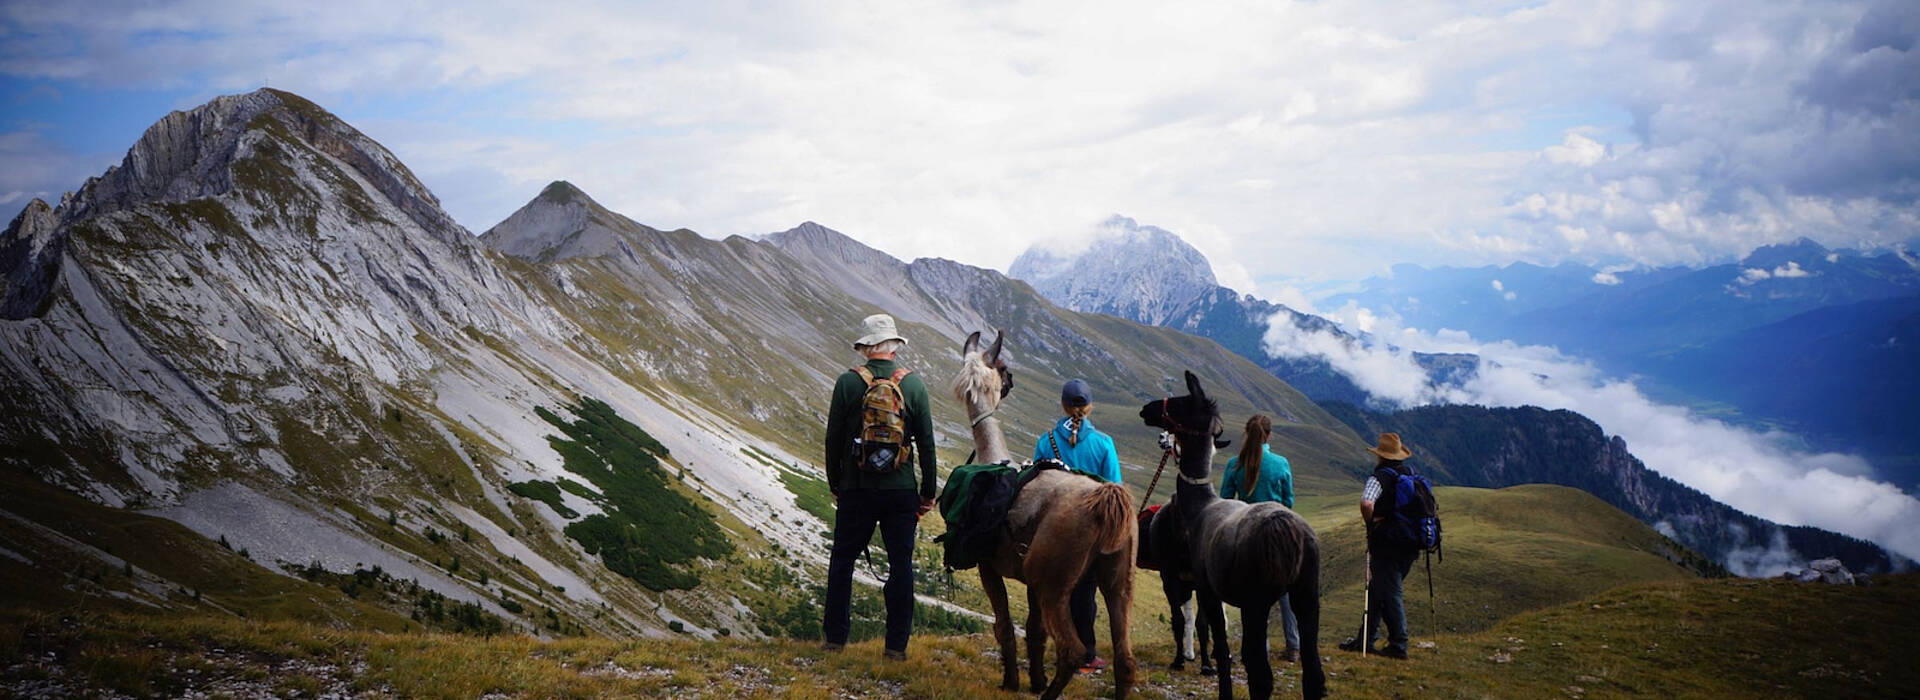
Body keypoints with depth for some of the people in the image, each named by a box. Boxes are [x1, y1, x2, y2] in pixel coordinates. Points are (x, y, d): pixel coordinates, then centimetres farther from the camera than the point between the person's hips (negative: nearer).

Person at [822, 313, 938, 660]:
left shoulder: (848, 382, -5)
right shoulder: (914, 384, -3)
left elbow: (833, 439, -1)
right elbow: (926, 443, 0)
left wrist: (835, 485, 11)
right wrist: (928, 491, 8)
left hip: (856, 488, 0)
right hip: (901, 489, 1)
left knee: (842, 560, 12)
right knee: (901, 564, 7)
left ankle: (835, 636, 16)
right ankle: (897, 643, 9)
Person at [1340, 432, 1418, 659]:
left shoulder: (1379, 477, -15)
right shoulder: (1411, 475, 8)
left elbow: (1366, 504, -31)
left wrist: (1370, 523, -12)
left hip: (1386, 546, -7)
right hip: (1409, 546, 8)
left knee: (1390, 595, -1)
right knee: (1377, 590, 17)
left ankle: (1398, 645, 2)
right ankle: (1366, 639, 24)